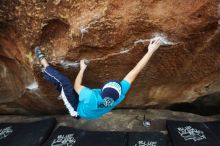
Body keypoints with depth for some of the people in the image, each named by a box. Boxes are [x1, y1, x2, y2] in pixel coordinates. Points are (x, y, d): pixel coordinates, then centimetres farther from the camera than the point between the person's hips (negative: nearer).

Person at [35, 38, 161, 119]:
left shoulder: (91, 97, -47)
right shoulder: (120, 96, -37)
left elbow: (76, 86, -23)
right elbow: (135, 71, -33)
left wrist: (82, 69, -10)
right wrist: (151, 51, -26)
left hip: (77, 110, -5)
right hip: (88, 113, 5)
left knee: (64, 82, -14)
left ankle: (44, 63, 8)